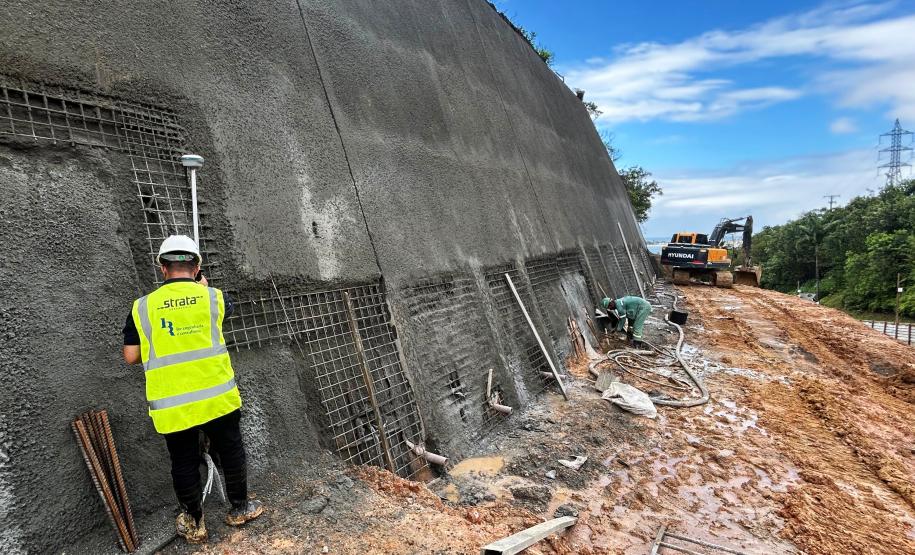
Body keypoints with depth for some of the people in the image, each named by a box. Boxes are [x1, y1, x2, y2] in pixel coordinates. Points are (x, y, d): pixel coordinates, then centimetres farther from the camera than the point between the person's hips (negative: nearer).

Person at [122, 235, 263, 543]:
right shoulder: (212, 297, -2)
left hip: (171, 407, 1)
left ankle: (193, 524, 32)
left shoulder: (142, 307, -2)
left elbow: (131, 356, 1)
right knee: (231, 452, 17)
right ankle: (239, 508, 33)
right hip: (216, 397, 0)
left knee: (184, 463, 17)